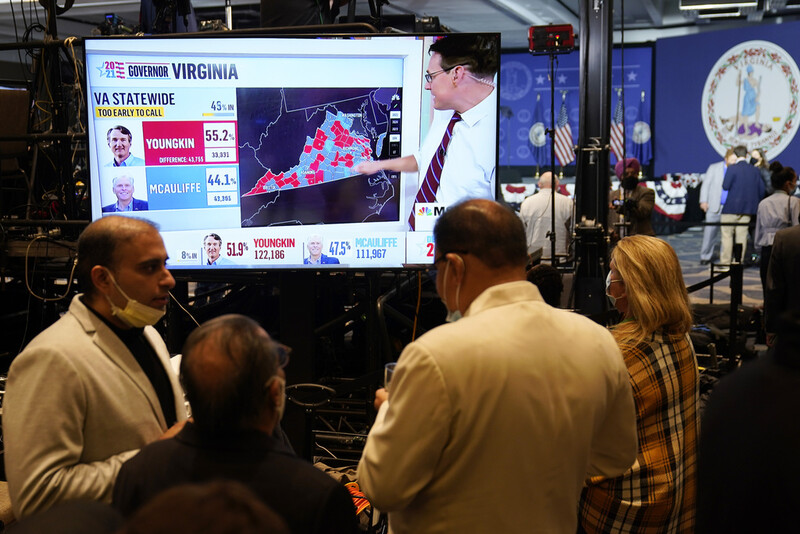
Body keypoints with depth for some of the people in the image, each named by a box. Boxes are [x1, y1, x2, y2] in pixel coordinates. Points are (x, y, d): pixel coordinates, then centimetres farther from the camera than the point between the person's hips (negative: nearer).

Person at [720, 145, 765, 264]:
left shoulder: (732, 168, -11)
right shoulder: (755, 170, 5)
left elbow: (725, 186, -12)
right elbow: (761, 190, 8)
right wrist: (754, 203, 21)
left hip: (731, 207, -5)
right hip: (748, 208, 5)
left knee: (727, 235, 1)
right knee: (742, 236, 8)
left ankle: (725, 262, 0)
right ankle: (739, 261, 9)